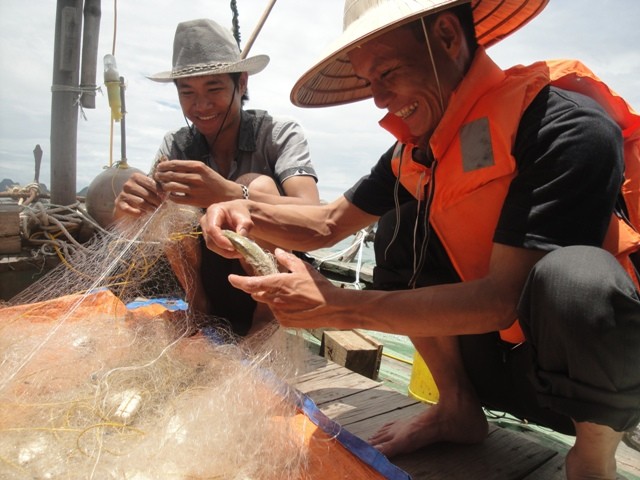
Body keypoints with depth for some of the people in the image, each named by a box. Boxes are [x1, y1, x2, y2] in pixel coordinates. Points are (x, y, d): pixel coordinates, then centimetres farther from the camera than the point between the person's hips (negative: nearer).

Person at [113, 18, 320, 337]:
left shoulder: (280, 135, -14)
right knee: (171, 204, -17)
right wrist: (128, 212, -32)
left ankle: (268, 319, -14)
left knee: (259, 186, -25)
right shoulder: (175, 146, -3)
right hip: (208, 282, 4)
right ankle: (198, 309, -2)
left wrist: (226, 194, -46)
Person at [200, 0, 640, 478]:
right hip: (505, 355, 5)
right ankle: (458, 409, 5)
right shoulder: (415, 149, -3)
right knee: (400, 227, -7)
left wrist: (339, 307, -28)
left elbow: (503, 298, -30)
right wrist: (248, 212, -15)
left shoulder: (565, 125, -24)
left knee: (571, 276, -36)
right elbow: (329, 223, 3)